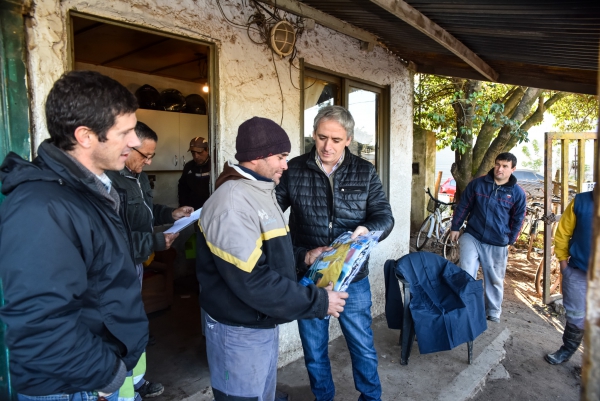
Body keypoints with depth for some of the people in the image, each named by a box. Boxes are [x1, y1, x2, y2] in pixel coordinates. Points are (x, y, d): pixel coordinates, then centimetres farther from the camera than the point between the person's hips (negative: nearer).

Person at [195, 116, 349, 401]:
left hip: (264, 325, 9)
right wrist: (318, 302, -22)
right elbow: (252, 282, -29)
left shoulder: (260, 194, 9)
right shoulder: (232, 203, -25)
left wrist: (302, 258, 4)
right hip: (240, 333, -9)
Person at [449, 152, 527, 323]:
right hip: (472, 237, 0)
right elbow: (463, 207, 4)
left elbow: (518, 220, 7)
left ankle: (493, 314, 33)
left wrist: (509, 240, 6)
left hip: (497, 245, 1)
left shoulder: (517, 193, -2)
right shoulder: (477, 183, -2)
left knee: (495, 281, 14)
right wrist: (455, 227, 4)